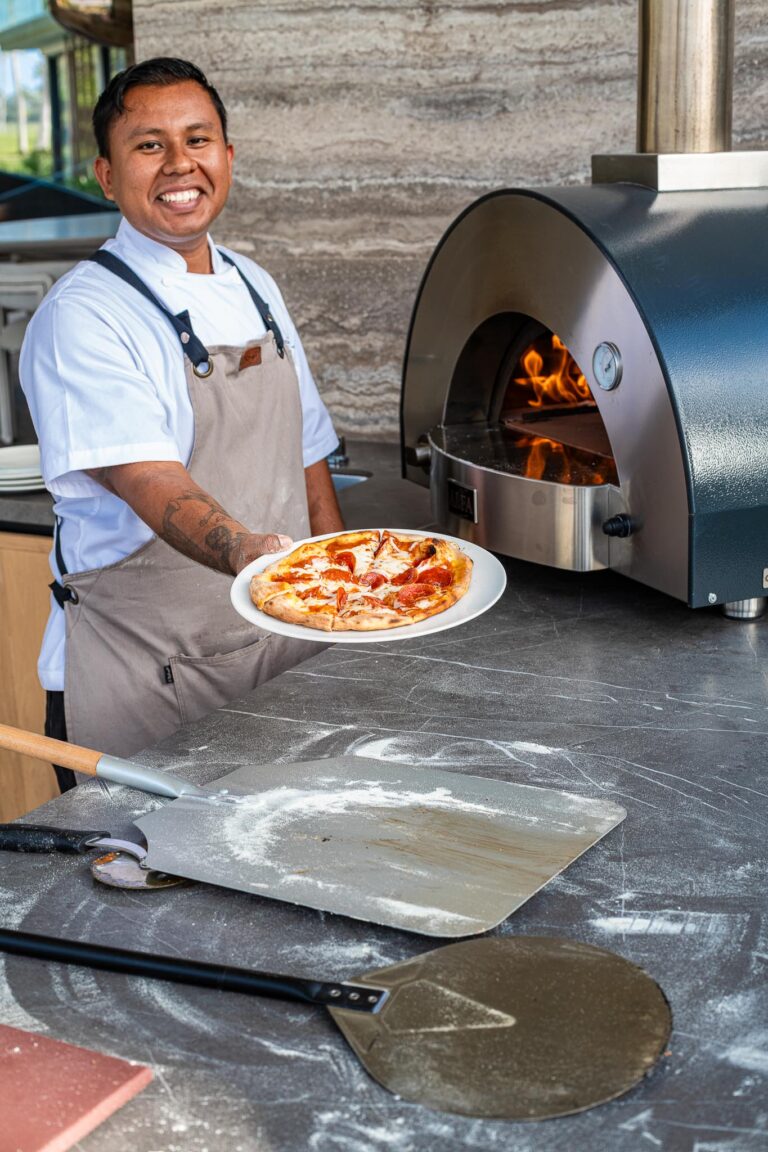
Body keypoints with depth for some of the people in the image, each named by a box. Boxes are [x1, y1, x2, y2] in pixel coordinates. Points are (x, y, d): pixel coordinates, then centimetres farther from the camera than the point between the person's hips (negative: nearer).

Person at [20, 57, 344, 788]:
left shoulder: (255, 290, 9)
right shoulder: (82, 316, -14)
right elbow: (152, 482, -27)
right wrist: (252, 555, -44)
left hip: (286, 654, 6)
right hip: (143, 685, -6)